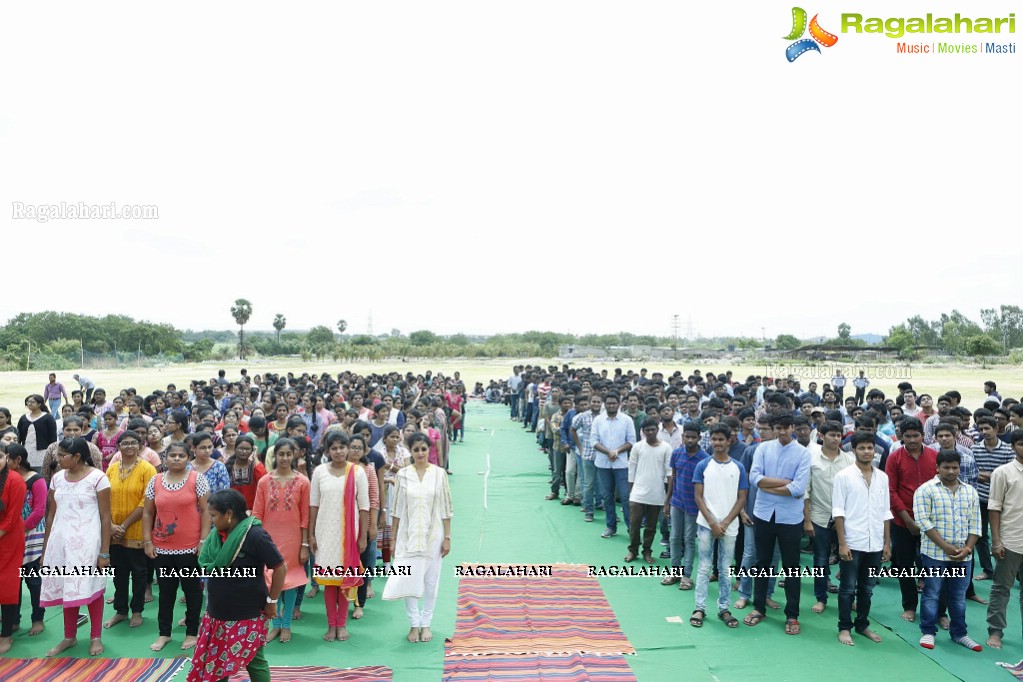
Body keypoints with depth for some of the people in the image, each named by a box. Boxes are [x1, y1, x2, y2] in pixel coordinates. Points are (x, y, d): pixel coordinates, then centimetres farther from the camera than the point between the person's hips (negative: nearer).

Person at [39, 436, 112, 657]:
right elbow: (51, 515, 12)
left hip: (86, 542, -5)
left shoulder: (97, 478, -10)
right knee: (66, 589, 10)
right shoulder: (57, 478, 6)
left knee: (90, 589, 1)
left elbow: (105, 517, -9)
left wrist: (104, 551, -11)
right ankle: (69, 637, 24)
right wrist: (45, 549, 11)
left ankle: (96, 637, 16)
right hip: (61, 542, 5)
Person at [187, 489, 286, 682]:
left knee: (254, 661, 7)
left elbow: (280, 568, -18)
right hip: (218, 613, 7)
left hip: (248, 615, -7)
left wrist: (272, 601, -12)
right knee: (214, 662, 16)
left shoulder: (255, 535, -21)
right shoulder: (217, 534, 1)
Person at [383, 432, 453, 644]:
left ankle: (426, 624, 22)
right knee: (409, 579, 1)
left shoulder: (439, 473, -3)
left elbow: (446, 508, -1)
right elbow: (397, 509, 4)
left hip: (432, 535, 0)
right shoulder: (402, 475, -1)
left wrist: (447, 537, -3)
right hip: (408, 535, 1)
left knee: (431, 580, 7)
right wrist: (394, 538, 4)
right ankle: (414, 624, 15)